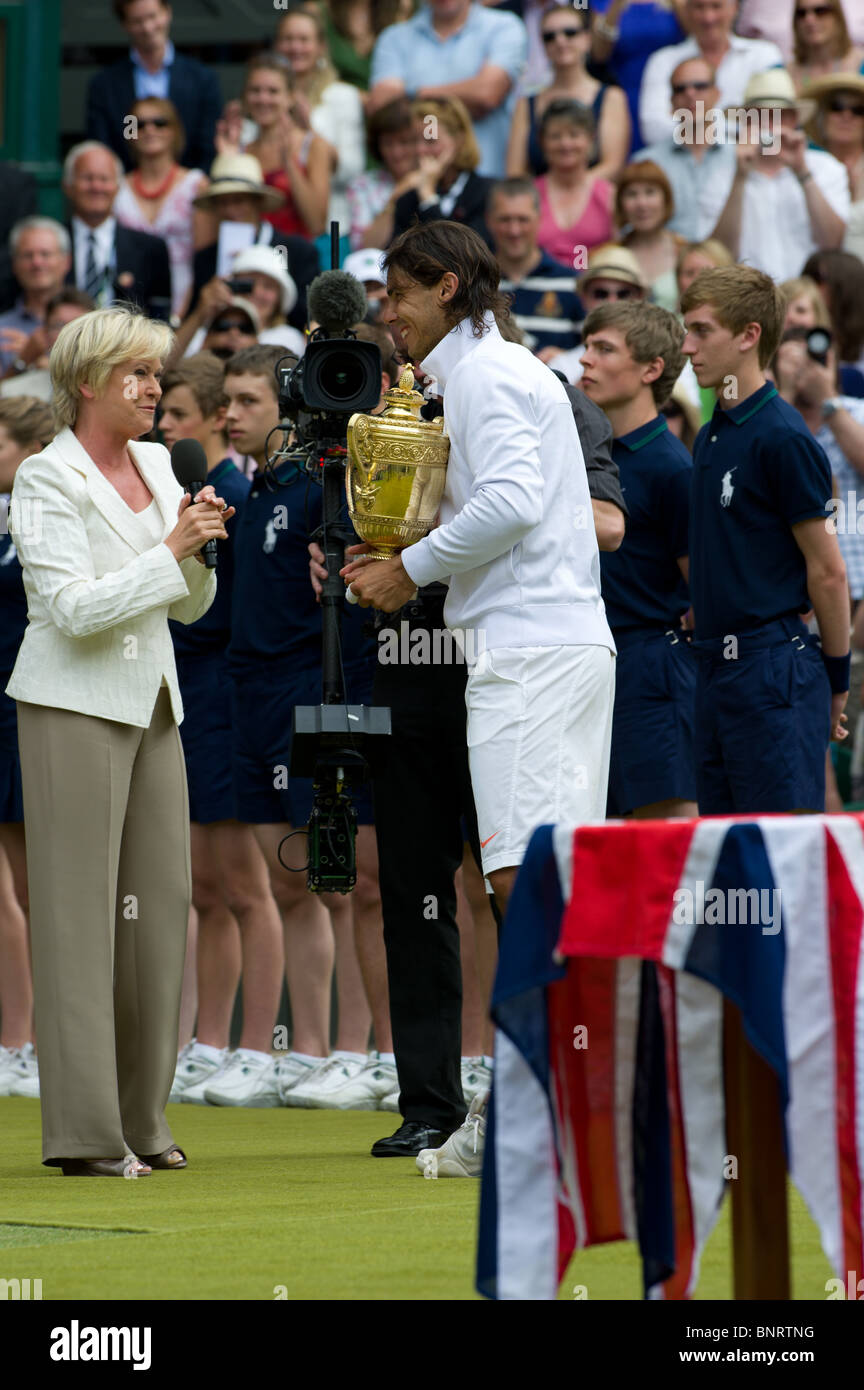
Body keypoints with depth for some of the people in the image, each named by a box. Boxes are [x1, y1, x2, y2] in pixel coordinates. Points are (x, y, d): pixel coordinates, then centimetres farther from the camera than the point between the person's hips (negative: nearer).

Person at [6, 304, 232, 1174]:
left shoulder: (157, 466, 13)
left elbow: (191, 606, 18)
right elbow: (72, 607, -17)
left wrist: (204, 548, -1)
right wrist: (170, 549, -17)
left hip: (150, 706, 7)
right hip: (75, 708, -7)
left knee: (159, 901, 5)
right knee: (80, 910, -8)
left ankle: (142, 1119, 12)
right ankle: (86, 1133, -8)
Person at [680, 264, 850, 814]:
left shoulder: (782, 437, -12)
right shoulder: (711, 437, 15)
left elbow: (827, 571, -10)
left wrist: (837, 682, -5)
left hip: (773, 668, -9)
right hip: (718, 666, 9)